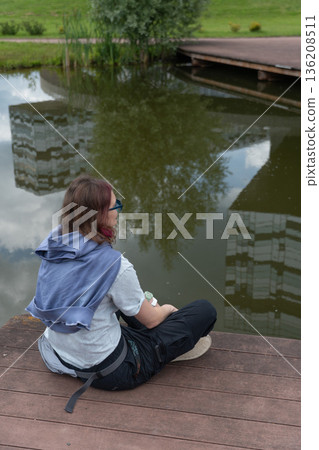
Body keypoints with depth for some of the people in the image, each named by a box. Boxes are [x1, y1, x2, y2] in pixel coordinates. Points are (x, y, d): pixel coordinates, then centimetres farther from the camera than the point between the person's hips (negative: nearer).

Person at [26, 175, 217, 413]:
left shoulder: (53, 247, -6)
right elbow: (151, 319, -11)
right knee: (205, 310, -2)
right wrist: (166, 309, 13)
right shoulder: (114, 265, -27)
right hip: (110, 371, -7)